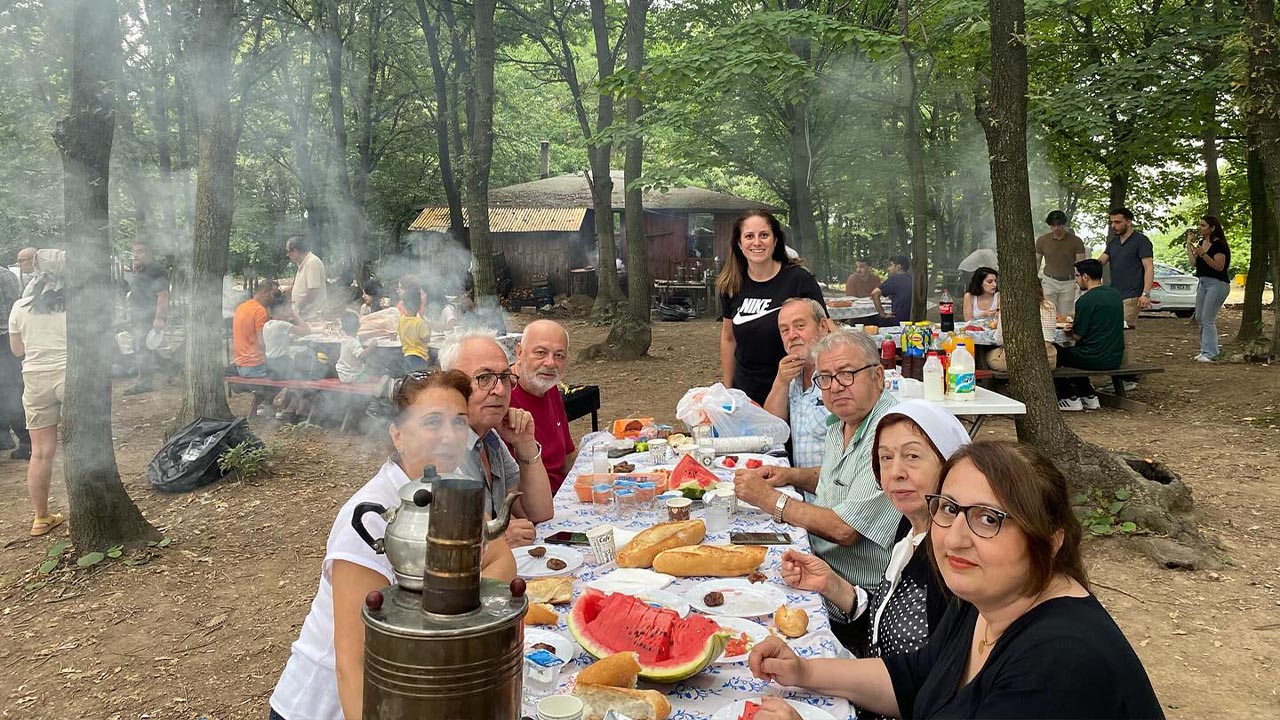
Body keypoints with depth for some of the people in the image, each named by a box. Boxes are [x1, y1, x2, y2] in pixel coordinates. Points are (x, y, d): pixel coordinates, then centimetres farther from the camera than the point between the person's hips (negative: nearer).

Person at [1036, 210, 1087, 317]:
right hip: (1049, 282, 0)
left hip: (1068, 283, 0)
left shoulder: (1076, 241, -1)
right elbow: (1036, 263, 11)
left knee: (1065, 316, 0)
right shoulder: (1042, 240, 2)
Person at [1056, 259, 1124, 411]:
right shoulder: (1115, 294, 8)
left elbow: (1078, 335, -12)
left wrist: (1070, 329, 10)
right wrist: (1074, 323, 15)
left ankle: (1070, 399, 13)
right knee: (1074, 354, 31)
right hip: (1116, 359, 8)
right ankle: (1089, 396, 26)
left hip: (1095, 360, -8)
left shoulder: (1086, 300, -17)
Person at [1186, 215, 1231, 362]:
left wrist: (1203, 254, -30)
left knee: (1208, 320, -11)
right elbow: (1193, 262, 8)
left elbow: (1219, 266, -21)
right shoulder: (1201, 242, 11)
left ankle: (1210, 354, -6)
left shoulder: (1219, 245, -15)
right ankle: (1205, 350, 24)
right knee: (1199, 318, 14)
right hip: (1203, 282, 10)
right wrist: (1189, 244, 9)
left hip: (1217, 284, -9)